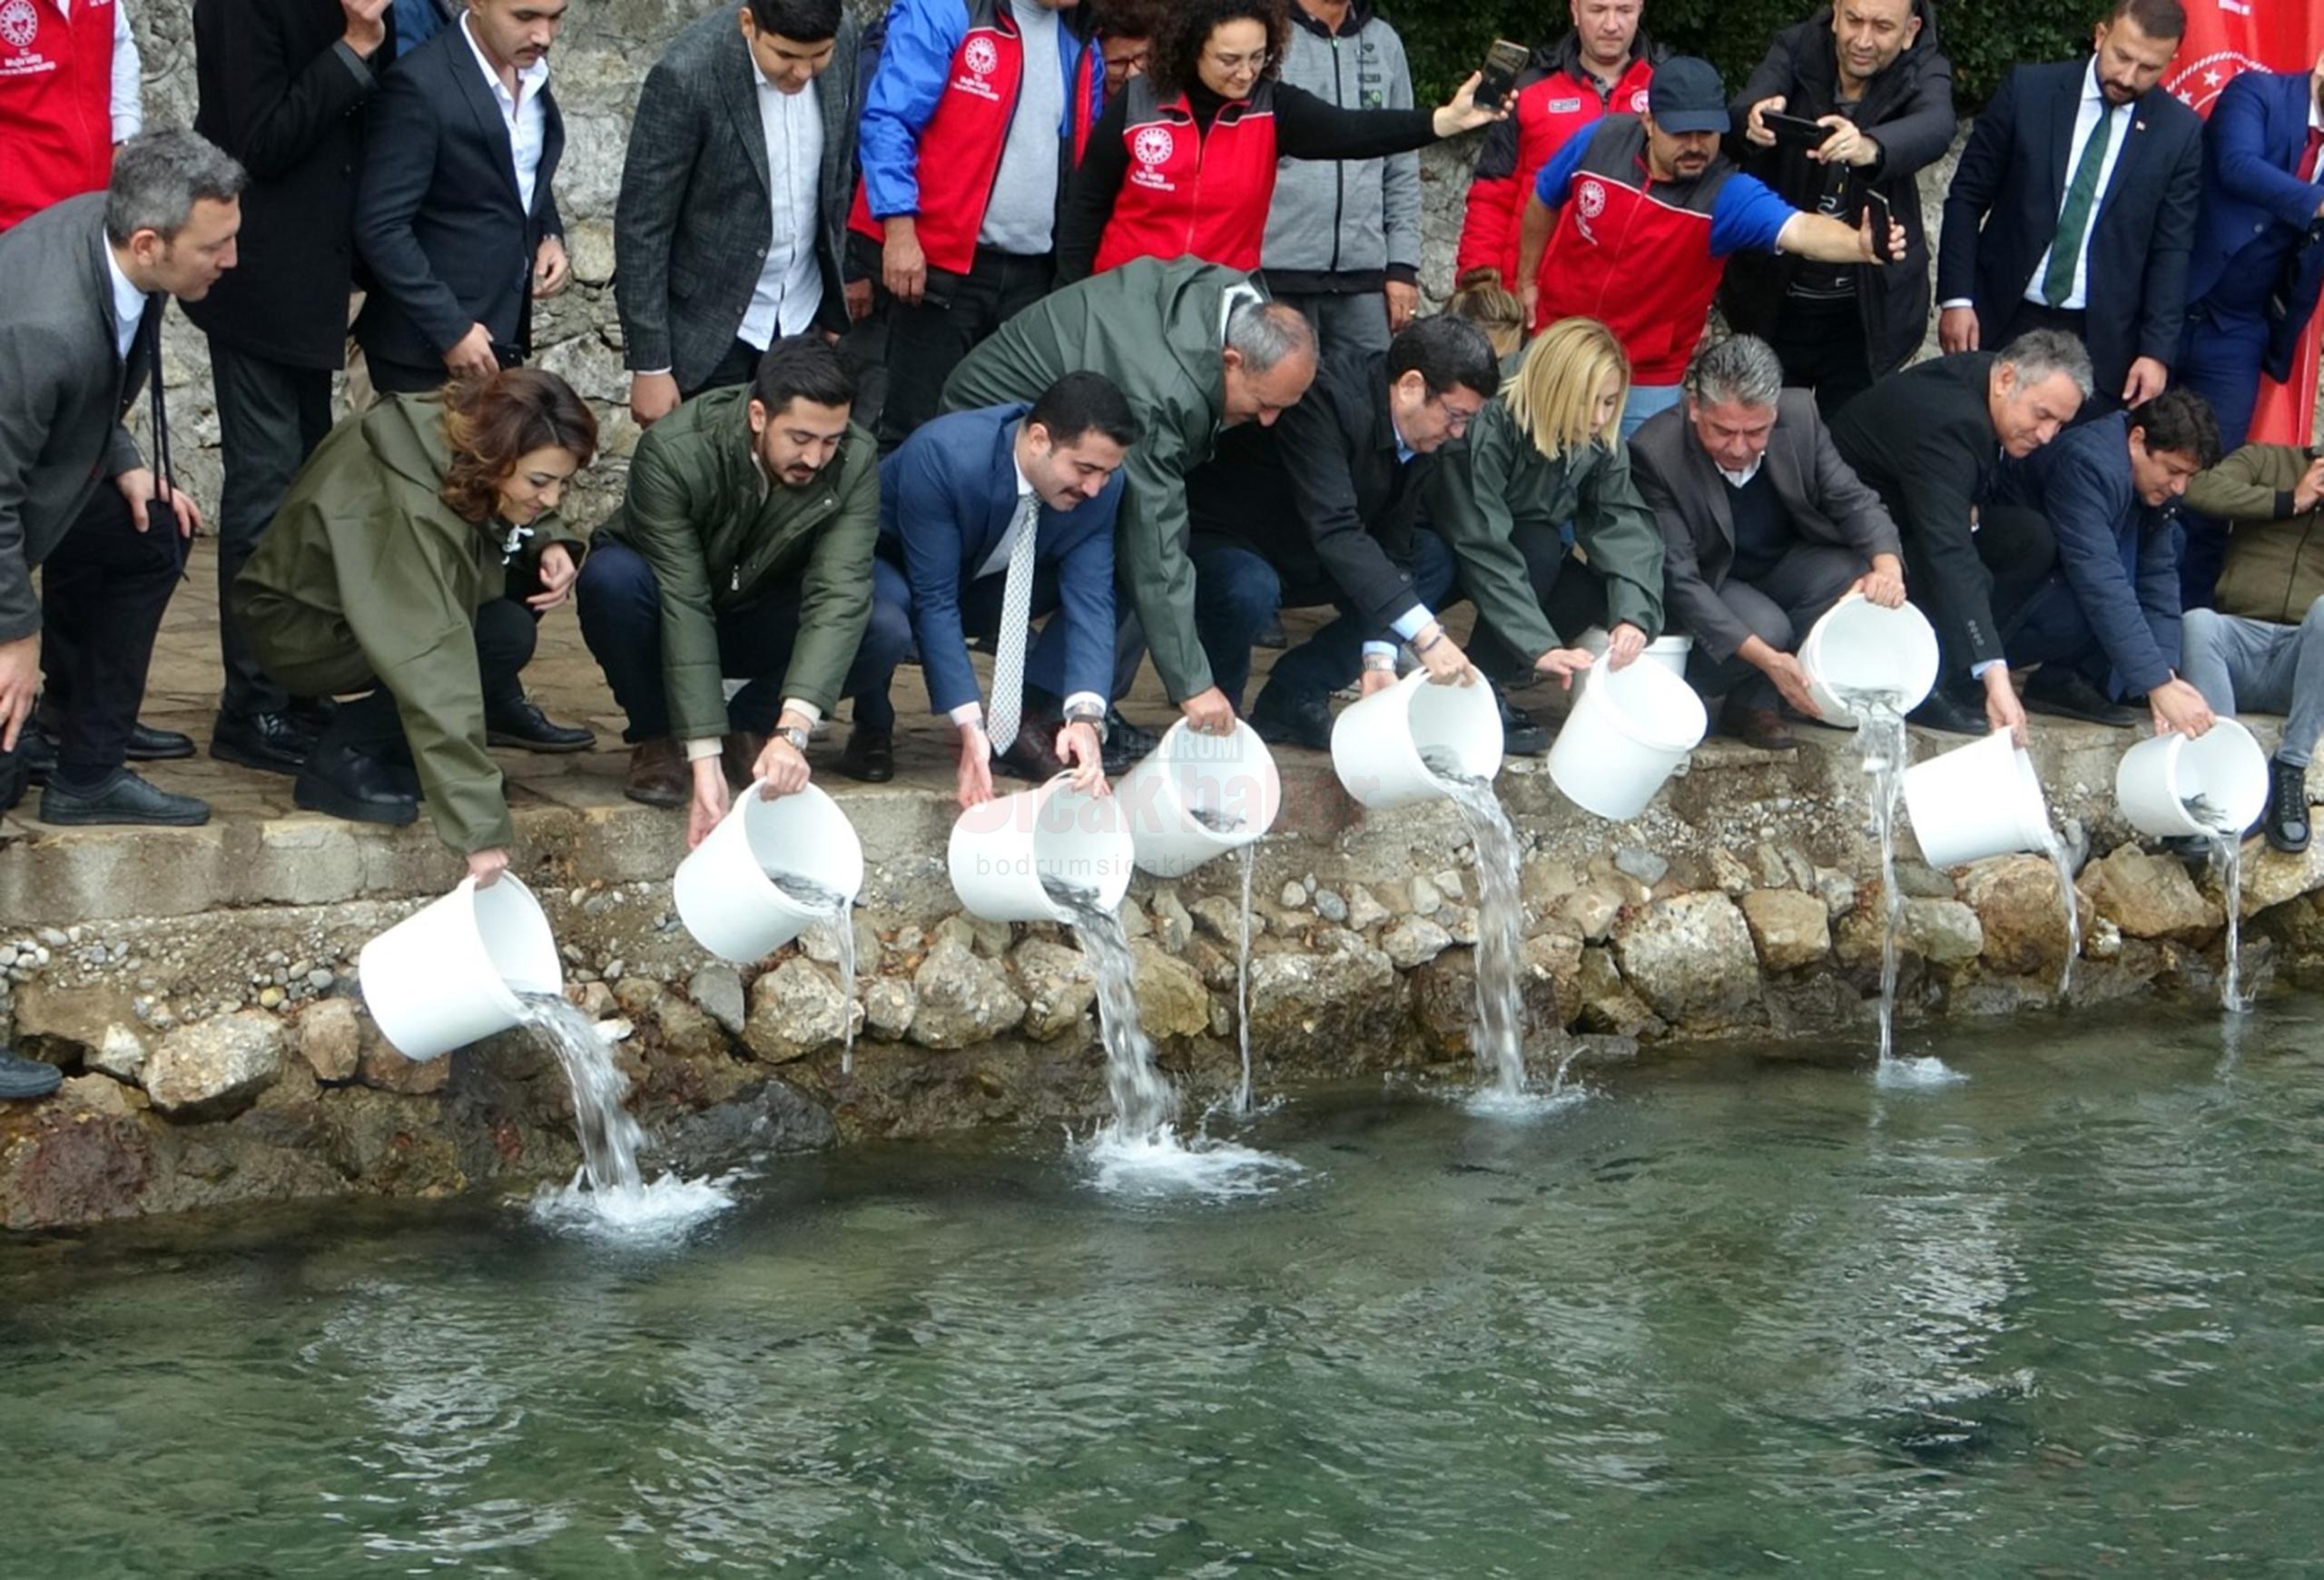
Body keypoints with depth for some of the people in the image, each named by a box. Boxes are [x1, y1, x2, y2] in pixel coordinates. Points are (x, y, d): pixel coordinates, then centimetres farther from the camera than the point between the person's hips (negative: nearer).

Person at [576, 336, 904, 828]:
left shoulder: (855, 461, -23)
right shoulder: (673, 453, -31)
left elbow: (838, 597, -32)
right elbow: (682, 605, -35)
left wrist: (792, 730, -46)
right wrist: (703, 760, -41)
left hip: (762, 620, 2)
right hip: (670, 634, -2)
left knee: (886, 631, -26)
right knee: (612, 578, -36)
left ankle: (745, 727, -3)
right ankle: (658, 737, -9)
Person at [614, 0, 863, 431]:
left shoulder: (843, 39, -9)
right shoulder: (687, 76, -24)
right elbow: (641, 227, -17)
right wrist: (649, 365, -16)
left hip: (804, 314, 4)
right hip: (709, 322, -4)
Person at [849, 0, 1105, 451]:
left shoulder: (1079, 40, 12)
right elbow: (889, 120, -14)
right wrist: (899, 231, -21)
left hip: (1034, 273, 6)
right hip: (942, 261, -6)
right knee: (917, 429, -3)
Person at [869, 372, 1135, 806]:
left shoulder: (1101, 484, -21)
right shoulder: (941, 455, -36)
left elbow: (1090, 599, -23)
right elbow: (935, 602, -34)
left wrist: (1086, 717, -39)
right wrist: (969, 726, -40)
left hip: (986, 586, 4)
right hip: (894, 568, -4)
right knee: (888, 601, -40)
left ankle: (1028, 723, -11)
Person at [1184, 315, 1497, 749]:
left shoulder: (1424, 433, -6)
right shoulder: (1327, 398, -31)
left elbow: (1393, 546, -6)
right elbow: (1334, 530, -40)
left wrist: (1379, 655, -20)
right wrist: (1425, 632, -45)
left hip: (1301, 560, 8)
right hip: (1222, 541, -8)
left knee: (1435, 562, -4)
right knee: (1250, 591, -39)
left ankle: (1295, 697, -4)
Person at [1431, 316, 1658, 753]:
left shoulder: (1603, 445, -12)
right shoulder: (1489, 429, -31)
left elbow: (1625, 529, -22)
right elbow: (1485, 550, -37)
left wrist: (1632, 616, -41)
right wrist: (1541, 647, -44)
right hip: (1450, 551, -6)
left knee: (1600, 587, -22)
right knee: (1541, 547, -32)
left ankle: (1494, 680, -8)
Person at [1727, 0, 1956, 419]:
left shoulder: (1924, 71, -10)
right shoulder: (1796, 49, -7)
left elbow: (1936, 128, -32)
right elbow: (1740, 112, -25)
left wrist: (1870, 148, -55)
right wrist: (1754, 120, -51)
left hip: (1865, 312, -1)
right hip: (1773, 302, 1)